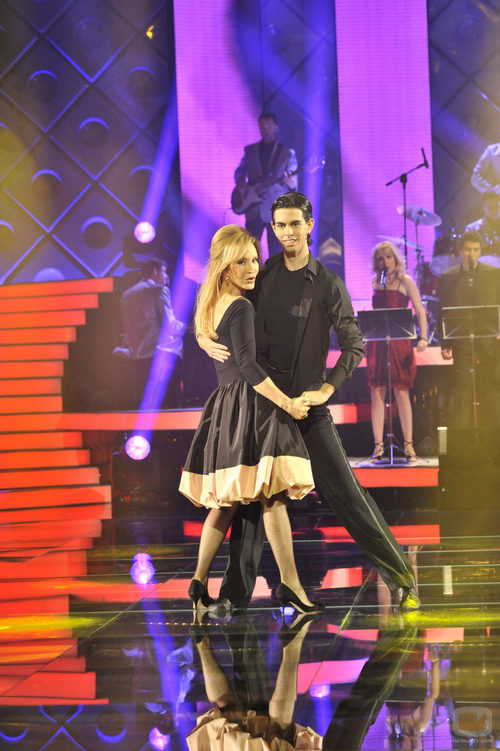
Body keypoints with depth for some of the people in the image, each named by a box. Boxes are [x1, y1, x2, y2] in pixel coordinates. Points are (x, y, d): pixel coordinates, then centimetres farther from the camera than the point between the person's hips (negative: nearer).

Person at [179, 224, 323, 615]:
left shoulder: (212, 304, 16)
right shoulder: (241, 308, -11)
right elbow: (248, 365, -19)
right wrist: (288, 403, -16)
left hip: (225, 405, 9)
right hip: (251, 406, -9)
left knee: (226, 501, 12)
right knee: (273, 495, -11)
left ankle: (200, 581, 11)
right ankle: (290, 583, -13)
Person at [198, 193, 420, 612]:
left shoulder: (328, 285, -1)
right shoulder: (260, 276, 7)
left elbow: (354, 345, -1)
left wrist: (326, 389, -12)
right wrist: (204, 338, -6)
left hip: (307, 407, -3)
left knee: (345, 492, -6)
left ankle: (401, 577, 2)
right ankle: (235, 595, 15)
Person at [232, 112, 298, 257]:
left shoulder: (287, 154, 3)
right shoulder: (250, 150, 12)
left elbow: (294, 186, 0)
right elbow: (240, 170, 22)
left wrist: (290, 183, -24)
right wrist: (240, 180, -1)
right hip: (253, 211, 3)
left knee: (275, 254, -5)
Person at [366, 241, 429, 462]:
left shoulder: (405, 281, 2)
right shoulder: (376, 282, 14)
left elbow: (420, 312, -2)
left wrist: (423, 338, -15)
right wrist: (364, 340, 12)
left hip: (400, 342, -4)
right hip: (377, 342, 4)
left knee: (401, 392, -4)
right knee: (376, 393, 0)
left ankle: (408, 444, 2)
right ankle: (378, 445, 3)